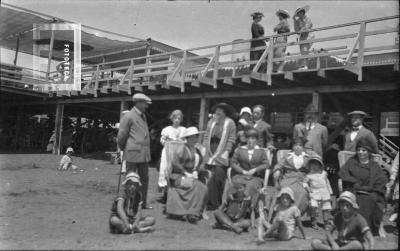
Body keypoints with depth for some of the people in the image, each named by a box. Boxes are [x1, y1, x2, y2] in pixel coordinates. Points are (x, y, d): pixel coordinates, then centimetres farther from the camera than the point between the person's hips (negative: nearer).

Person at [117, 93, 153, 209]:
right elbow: (121, 135, -7)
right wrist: (123, 149, 5)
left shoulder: (143, 116, 15)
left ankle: (143, 203, 24)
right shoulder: (128, 117, -11)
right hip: (133, 153, -8)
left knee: (144, 179, 13)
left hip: (144, 154, 8)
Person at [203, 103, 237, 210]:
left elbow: (231, 139, -4)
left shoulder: (229, 123, 1)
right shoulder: (211, 122, 18)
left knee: (219, 177, -7)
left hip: (221, 154, -4)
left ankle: (216, 202, 0)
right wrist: (204, 148, 5)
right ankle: (212, 202, 10)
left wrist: (226, 151, -12)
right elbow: (206, 136, 17)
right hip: (210, 153, 4)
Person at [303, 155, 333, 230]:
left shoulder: (324, 173, 8)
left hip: (325, 193, 3)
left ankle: (325, 223, 20)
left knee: (326, 208, 2)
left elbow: (327, 182, 18)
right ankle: (314, 223, -5)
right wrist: (307, 188, -8)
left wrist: (330, 192, 18)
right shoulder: (309, 175, 0)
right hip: (314, 193, -3)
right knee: (314, 207, -21)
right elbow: (305, 182, 9)